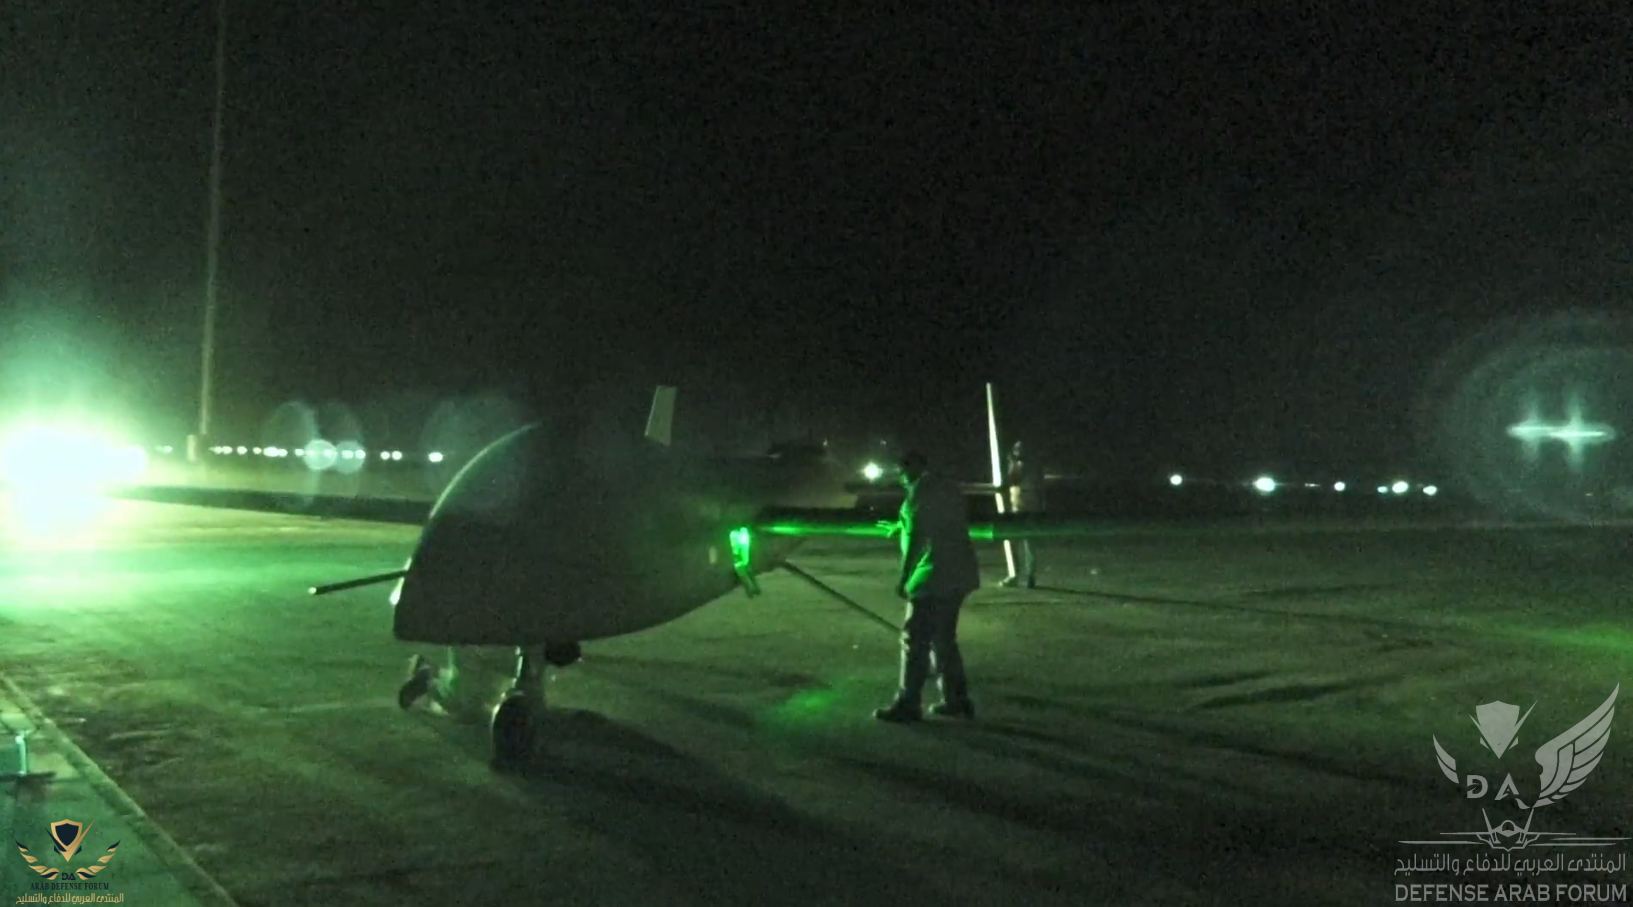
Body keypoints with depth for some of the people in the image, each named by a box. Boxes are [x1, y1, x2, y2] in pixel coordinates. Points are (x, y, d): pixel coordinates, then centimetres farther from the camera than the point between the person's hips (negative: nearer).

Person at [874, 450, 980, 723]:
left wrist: (904, 576, -15)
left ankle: (908, 705, 1)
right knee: (944, 640, 16)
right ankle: (957, 700, 18)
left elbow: (916, 536, -16)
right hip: (959, 574, 9)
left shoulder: (920, 490, -8)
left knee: (916, 641, -2)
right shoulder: (948, 489, 17)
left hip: (934, 577, -9)